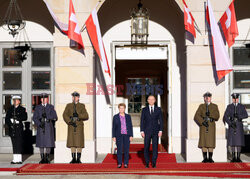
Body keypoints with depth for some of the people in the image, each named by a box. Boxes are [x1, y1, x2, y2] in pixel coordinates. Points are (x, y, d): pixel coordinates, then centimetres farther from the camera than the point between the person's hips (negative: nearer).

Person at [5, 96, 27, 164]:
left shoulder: (22, 109, 6)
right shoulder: (10, 109, 13)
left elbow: (25, 118, -6)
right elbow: (7, 119, 9)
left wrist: (17, 118, -14)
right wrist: (10, 124, -7)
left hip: (19, 128, -2)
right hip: (12, 128, 3)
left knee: (19, 144, -6)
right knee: (14, 145, 3)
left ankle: (19, 159, -4)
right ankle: (15, 159, 5)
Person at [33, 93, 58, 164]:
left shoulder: (51, 107, 9)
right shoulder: (37, 107, 11)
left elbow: (55, 117, 0)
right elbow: (34, 118, 3)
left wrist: (47, 116, -14)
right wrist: (39, 123, -13)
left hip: (49, 127, -1)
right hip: (40, 127, 1)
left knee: (48, 142, -3)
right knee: (41, 142, -1)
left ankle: (47, 158, 5)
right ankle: (42, 158, 5)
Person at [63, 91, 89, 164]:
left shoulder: (82, 106, 9)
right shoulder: (69, 106, 12)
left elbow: (86, 116, -1)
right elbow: (65, 115, -1)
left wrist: (78, 116, -15)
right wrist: (70, 122, -14)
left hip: (79, 126, -1)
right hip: (71, 127, 1)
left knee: (79, 142, -4)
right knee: (72, 142, -1)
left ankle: (78, 159, 0)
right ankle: (73, 158, 5)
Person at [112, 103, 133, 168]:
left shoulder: (128, 116, 6)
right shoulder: (115, 117, 3)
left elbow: (130, 126, 5)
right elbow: (113, 127, 3)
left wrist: (131, 135, -2)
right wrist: (113, 136, -3)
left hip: (127, 135, 1)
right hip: (119, 135, -1)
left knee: (126, 149, 1)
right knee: (119, 149, -1)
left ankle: (126, 163, 8)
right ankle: (119, 163, 7)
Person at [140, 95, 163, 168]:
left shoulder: (158, 109, 4)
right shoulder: (144, 110, 4)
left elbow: (161, 121, 2)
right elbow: (142, 121, 2)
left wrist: (160, 131, -7)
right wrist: (142, 131, -6)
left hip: (156, 132, 0)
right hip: (147, 131, 0)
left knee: (155, 148, 0)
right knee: (146, 148, 1)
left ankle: (154, 163, 8)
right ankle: (147, 163, 11)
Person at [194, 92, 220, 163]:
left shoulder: (214, 106, 11)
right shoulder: (201, 106, 11)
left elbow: (217, 116, -1)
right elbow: (196, 116, 0)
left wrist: (210, 114, -17)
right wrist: (202, 122, -13)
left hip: (211, 126, 0)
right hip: (203, 126, 0)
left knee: (211, 141, -3)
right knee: (203, 141, -3)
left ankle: (210, 158, 2)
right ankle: (205, 158, 3)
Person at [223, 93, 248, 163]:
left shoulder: (242, 107, 5)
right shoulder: (229, 107, 4)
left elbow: (246, 115, -6)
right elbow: (225, 117, -3)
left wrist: (239, 116, -23)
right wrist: (230, 123, -16)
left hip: (239, 126, 0)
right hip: (231, 126, 0)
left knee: (239, 141, -2)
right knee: (232, 141, -1)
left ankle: (238, 157, 4)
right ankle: (233, 157, 6)